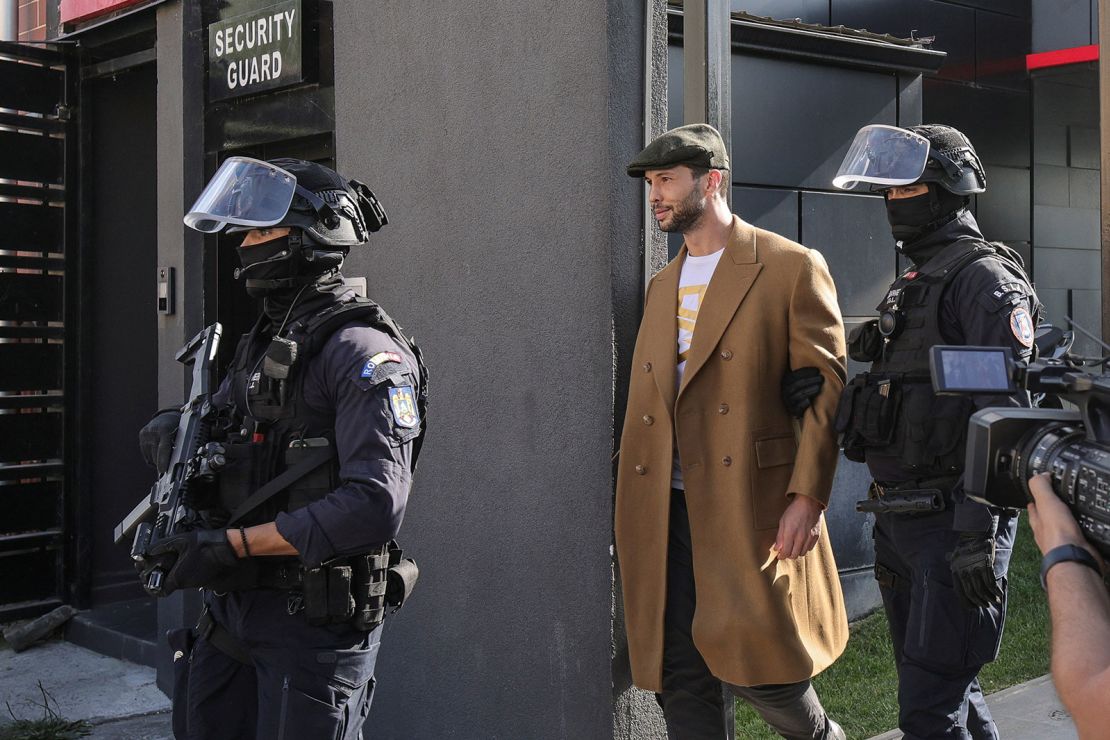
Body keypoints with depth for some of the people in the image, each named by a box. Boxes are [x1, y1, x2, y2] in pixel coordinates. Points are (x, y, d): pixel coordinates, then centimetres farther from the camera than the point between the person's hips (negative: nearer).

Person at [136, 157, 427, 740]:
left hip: (315, 621, -8)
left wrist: (233, 544, -22)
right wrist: (172, 432, -2)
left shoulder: (362, 351, -15)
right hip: (230, 607, 8)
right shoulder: (259, 346, 12)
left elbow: (375, 506, -25)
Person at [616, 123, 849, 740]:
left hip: (754, 505, -6)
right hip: (669, 509, 6)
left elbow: (827, 386, -6)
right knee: (681, 682, 6)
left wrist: (809, 496, -15)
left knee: (753, 663, -7)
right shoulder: (663, 285, 19)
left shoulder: (792, 268, -1)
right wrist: (635, 508, 12)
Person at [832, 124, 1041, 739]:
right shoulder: (911, 283, 18)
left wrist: (978, 533, -24)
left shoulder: (984, 278, -10)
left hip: (953, 520, -9)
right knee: (942, 688, 17)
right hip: (902, 520, 9)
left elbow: (1003, 414, -19)